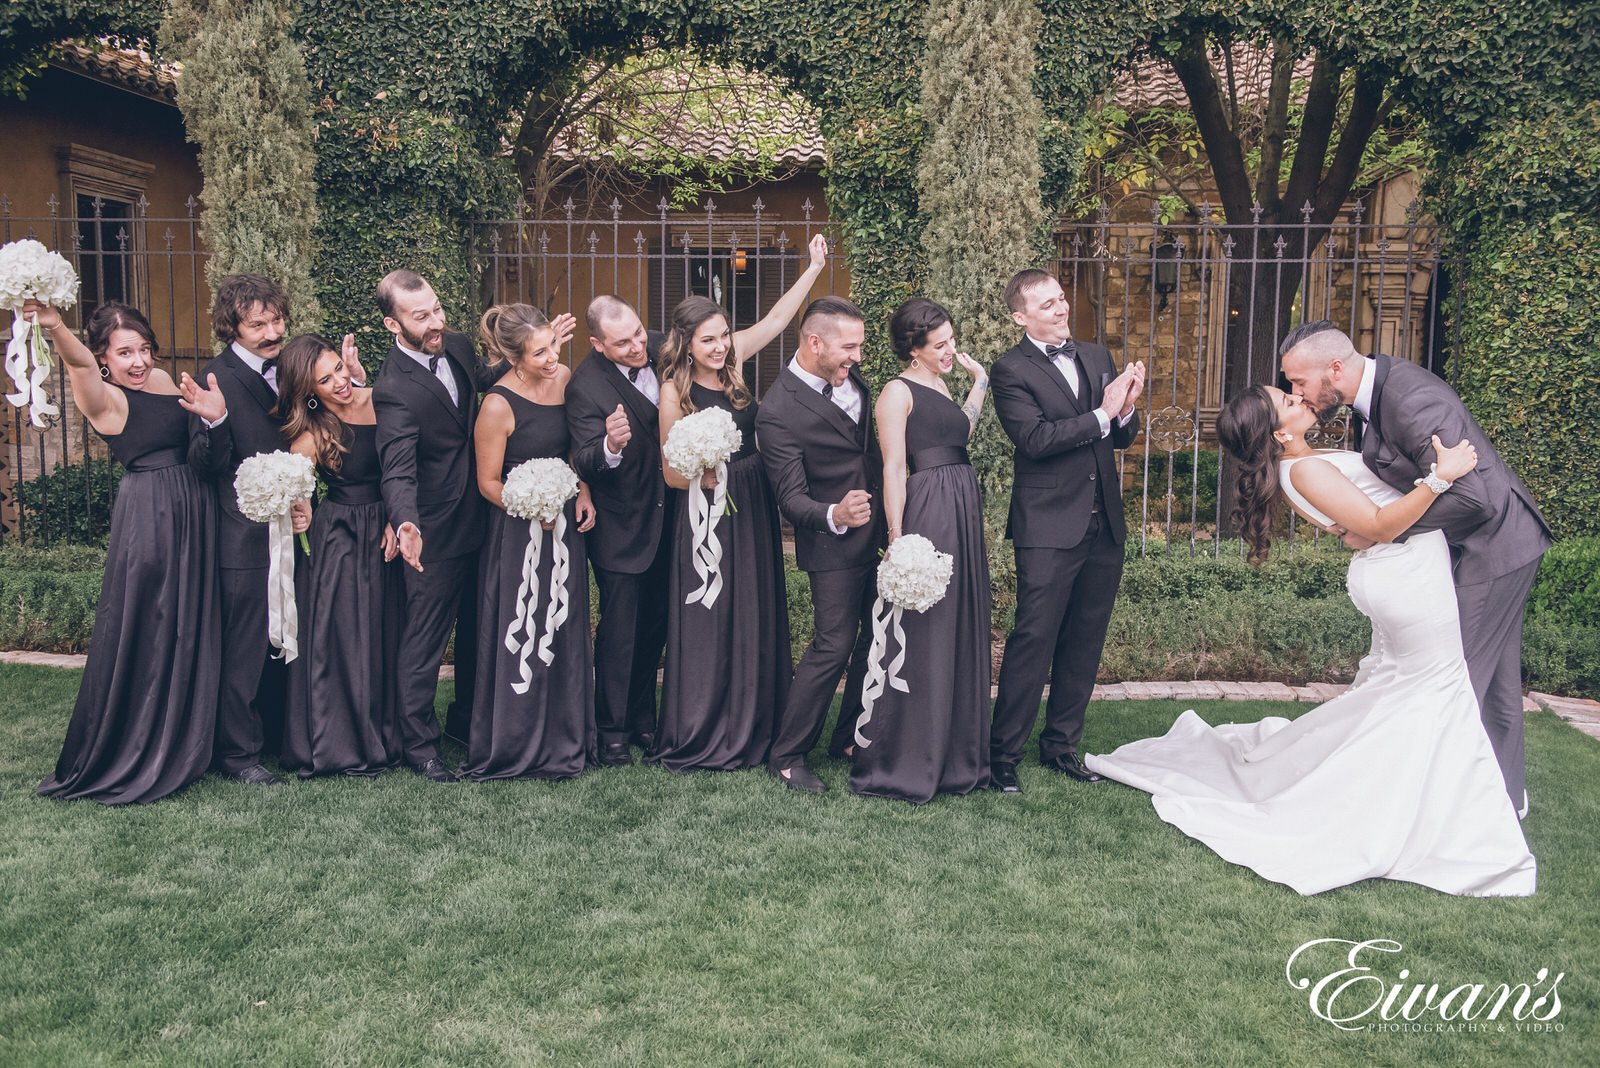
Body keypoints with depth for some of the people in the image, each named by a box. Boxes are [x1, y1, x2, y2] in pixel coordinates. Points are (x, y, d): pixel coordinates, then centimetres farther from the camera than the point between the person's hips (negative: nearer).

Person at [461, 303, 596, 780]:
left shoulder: (565, 379, -1)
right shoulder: (498, 406, -19)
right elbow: (488, 481, -10)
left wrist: (583, 492, -1)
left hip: (564, 523, 6)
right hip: (517, 532, -6)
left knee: (566, 632, 13)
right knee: (521, 640, 3)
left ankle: (566, 738, 29)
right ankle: (515, 747, 21)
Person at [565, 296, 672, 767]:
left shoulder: (662, 349, -6)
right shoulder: (585, 387, -23)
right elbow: (585, 464, -31)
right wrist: (609, 446, -50)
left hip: (666, 515, 6)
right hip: (621, 527, -6)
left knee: (655, 625, 17)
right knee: (618, 632, 3)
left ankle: (643, 718, 34)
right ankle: (612, 731, 20)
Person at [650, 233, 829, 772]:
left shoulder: (732, 360, 2)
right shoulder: (675, 389, -11)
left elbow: (776, 317, 11)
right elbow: (672, 474, -8)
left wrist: (815, 266, 8)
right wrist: (700, 475, -28)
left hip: (752, 508, 6)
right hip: (705, 511, -6)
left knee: (756, 615, 11)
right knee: (706, 622, 0)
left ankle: (750, 726, 24)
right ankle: (699, 737, 13)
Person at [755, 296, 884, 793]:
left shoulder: (849, 375, 3)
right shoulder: (779, 411, -21)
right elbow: (791, 497, -21)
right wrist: (834, 516, -40)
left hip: (877, 531, 8)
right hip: (834, 546, -8)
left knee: (878, 637, 12)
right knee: (834, 645, -7)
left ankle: (850, 737, 29)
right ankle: (786, 755, 7)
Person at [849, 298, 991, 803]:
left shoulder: (939, 385, 18)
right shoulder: (898, 392, -7)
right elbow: (894, 468, -13)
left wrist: (979, 381, 25)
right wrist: (896, 540, -19)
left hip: (963, 515, 9)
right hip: (926, 513, -9)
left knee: (960, 633, 12)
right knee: (921, 635, -4)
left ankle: (955, 756, 23)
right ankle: (902, 764, 7)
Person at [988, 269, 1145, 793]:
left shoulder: (1097, 357, 14)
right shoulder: (1011, 370, -5)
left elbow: (1121, 439, 15)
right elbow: (1035, 439, -19)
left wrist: (1126, 410, -7)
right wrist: (1102, 414, -16)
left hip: (1104, 526, 6)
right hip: (1050, 529, -6)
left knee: (1084, 644, 12)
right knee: (1033, 642, -5)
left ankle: (1060, 745, 26)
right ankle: (1003, 754, 5)